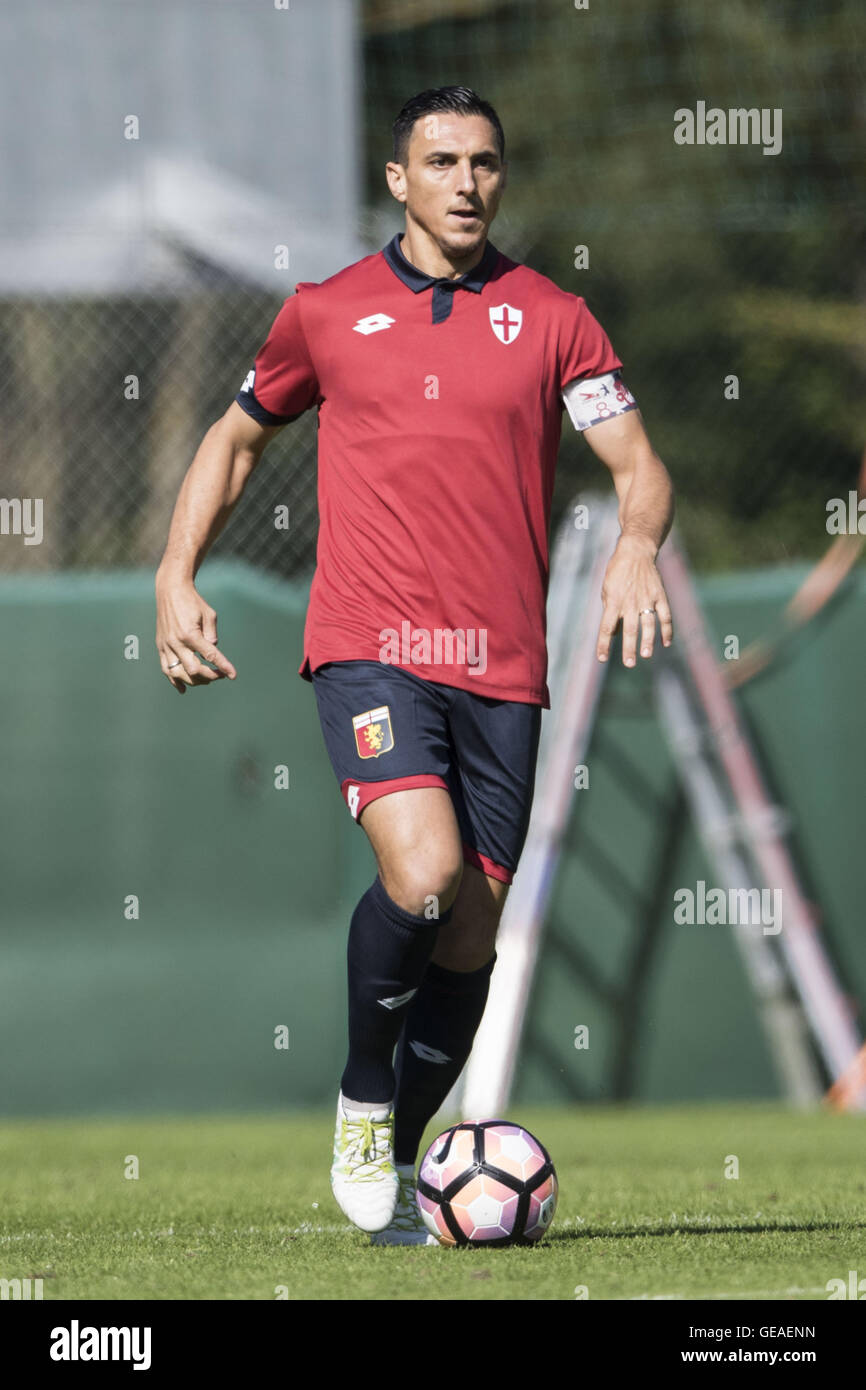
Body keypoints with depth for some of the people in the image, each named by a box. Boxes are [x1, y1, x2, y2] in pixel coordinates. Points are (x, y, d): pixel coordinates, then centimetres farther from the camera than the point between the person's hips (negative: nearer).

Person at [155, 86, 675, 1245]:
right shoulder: (328, 313, 8)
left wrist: (637, 545, -21)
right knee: (422, 875, -24)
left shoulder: (551, 319, 8)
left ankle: (398, 1161, 24)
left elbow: (638, 464, 1)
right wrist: (176, 576, 9)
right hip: (370, 646, -2)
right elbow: (237, 438, 22)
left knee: (469, 941, 4)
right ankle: (363, 1099, -1)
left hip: (502, 668, 2)